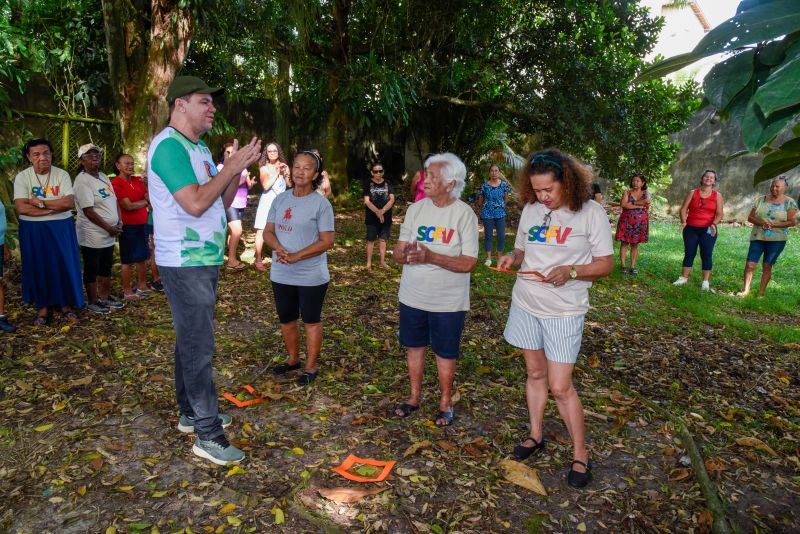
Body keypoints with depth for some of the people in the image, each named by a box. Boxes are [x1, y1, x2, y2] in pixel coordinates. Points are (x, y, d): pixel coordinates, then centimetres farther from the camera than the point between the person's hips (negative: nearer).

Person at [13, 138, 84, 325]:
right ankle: (42, 307, 21)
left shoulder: (62, 175, -3)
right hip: (33, 230, 0)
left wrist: (41, 202, -16)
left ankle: (66, 304, 22)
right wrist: (56, 207, -18)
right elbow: (21, 208, -16)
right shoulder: (22, 177, -5)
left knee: (64, 266, 6)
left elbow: (69, 202, -14)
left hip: (61, 228, 0)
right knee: (38, 268, 7)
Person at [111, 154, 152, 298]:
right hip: (128, 226, -6)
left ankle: (142, 286, 27)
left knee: (143, 257, 14)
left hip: (142, 224, 6)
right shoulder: (115, 183, -12)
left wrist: (147, 184, -12)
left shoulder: (137, 180, 8)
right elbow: (128, 206, -15)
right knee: (128, 260, 3)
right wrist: (146, 202, -2)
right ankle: (127, 291, 13)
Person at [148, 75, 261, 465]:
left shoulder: (199, 148, 15)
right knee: (199, 347, -6)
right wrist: (231, 167, -16)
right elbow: (195, 203, -25)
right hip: (185, 264, -10)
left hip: (203, 261, 10)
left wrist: (239, 169, 0)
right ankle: (208, 436, 2)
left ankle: (191, 414, 31)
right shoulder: (169, 145, -15)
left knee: (191, 341, 17)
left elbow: (221, 202, 14)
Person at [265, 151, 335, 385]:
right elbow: (268, 232, 6)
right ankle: (293, 358, 38)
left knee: (311, 321, 9)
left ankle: (311, 366, 24)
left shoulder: (321, 203, -10)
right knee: (286, 320, 18)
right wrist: (279, 249, -16)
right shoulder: (280, 199, 5)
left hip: (311, 276, -5)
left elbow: (327, 241, -14)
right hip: (281, 275, 5)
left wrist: (296, 256, -21)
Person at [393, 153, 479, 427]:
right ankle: (415, 396, 38)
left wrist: (430, 256, -28)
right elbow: (398, 253, 0)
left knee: (445, 353, 11)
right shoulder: (416, 209, 0)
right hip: (412, 296, 4)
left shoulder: (464, 214, -12)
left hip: (448, 301, -4)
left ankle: (445, 403, 32)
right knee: (414, 346, 17)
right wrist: (407, 253, -24)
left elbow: (468, 263, -17)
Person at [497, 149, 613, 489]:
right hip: (525, 304, 5)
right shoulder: (530, 210, 3)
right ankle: (535, 436, 34)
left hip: (564, 311, -4)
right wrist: (512, 258, -10)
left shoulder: (591, 213, -10)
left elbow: (606, 264, -8)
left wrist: (571, 272, -25)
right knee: (536, 373, 16)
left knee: (560, 386, -3)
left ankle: (580, 454, 16)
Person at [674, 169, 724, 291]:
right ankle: (684, 278, 15)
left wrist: (714, 224, -20)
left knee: (706, 255, 0)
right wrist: (683, 222, -15)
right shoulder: (693, 193, 6)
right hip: (691, 229, 1)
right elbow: (683, 209, 2)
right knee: (689, 253, 6)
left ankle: (705, 282, 6)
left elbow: (719, 214, -1)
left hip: (708, 230, -1)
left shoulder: (717, 196, 4)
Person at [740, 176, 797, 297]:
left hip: (777, 240, -2)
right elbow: (750, 217, 5)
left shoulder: (789, 202, 0)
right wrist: (761, 223, -14)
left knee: (767, 266, 3)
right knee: (750, 264, -4)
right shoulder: (761, 200, 7)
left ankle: (761, 293, 11)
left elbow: (793, 222, -6)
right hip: (757, 237, 2)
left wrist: (773, 225, -17)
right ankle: (746, 290, 7)